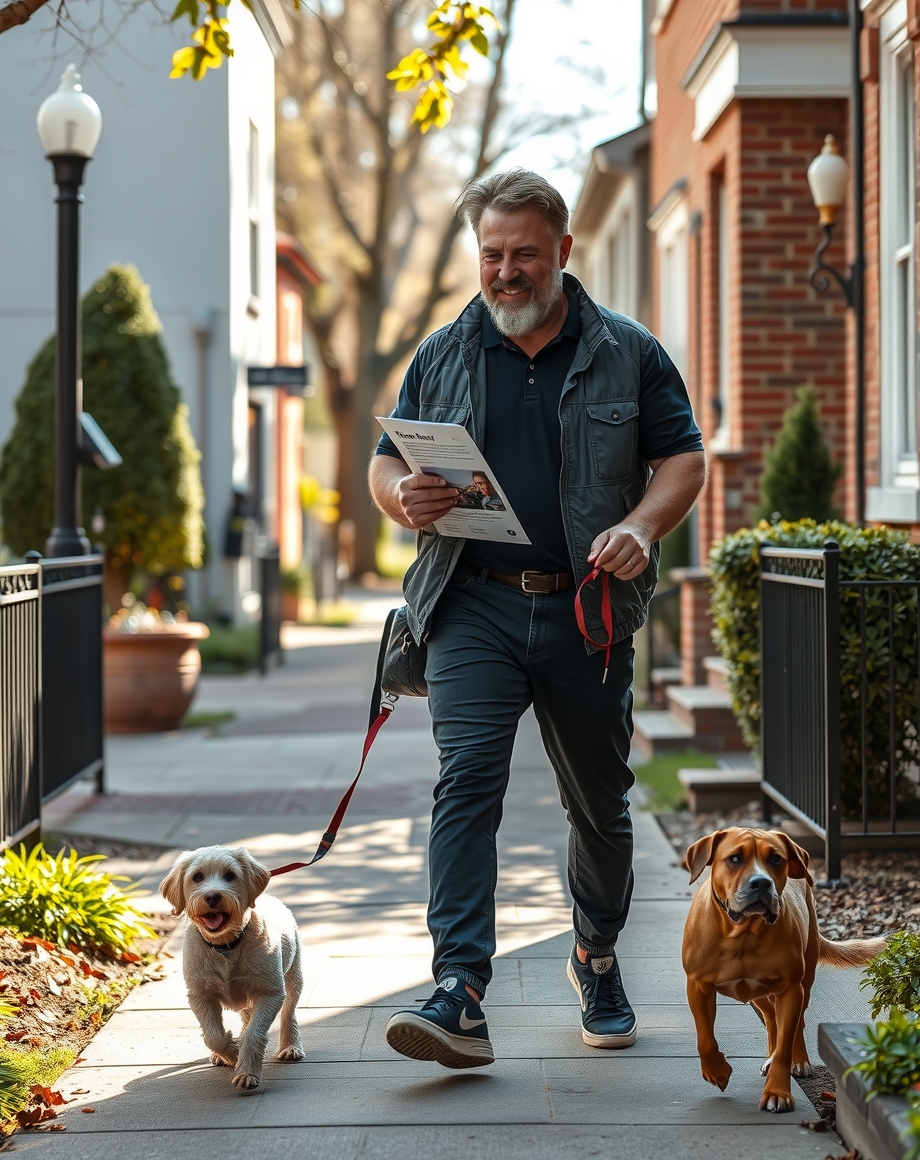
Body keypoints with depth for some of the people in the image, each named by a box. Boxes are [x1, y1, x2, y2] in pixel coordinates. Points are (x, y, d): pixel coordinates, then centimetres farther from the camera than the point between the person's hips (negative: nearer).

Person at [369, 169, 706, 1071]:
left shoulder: (627, 354, 7)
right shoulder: (442, 356, 11)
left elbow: (684, 457, 6)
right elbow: (384, 461, 14)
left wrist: (642, 526, -14)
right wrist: (402, 496, -11)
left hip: (586, 609, 0)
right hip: (474, 607, 0)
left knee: (599, 802, 11)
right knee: (466, 783, -17)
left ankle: (597, 962, 35)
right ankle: (459, 996, -23)